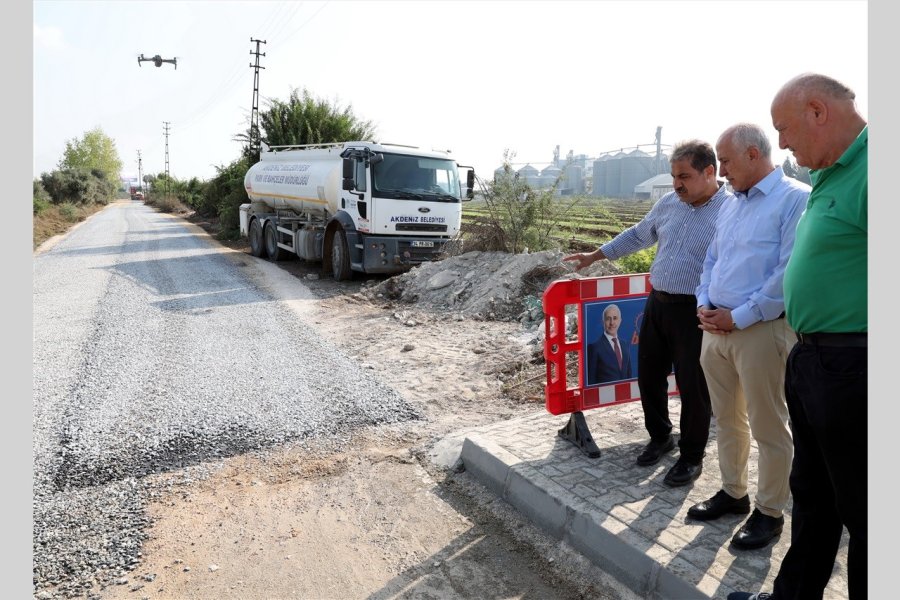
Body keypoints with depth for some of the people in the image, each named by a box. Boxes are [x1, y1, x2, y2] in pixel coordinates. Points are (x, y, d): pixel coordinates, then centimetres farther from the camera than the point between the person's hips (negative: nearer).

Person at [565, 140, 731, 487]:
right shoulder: (668, 204, 8)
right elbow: (637, 236, 21)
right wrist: (595, 255, 22)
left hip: (696, 312, -6)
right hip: (657, 303, 6)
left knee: (693, 387, 4)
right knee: (649, 375, 14)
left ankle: (692, 456, 24)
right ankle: (659, 437, 36)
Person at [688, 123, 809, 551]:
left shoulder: (796, 199, -10)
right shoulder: (731, 206, 15)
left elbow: (789, 275, -19)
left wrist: (737, 317, -16)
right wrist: (704, 304, 2)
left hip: (762, 330, -8)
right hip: (716, 327, 8)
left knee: (769, 428, 6)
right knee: (727, 420, 18)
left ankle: (770, 513, 22)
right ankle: (732, 493, 34)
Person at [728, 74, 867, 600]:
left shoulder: (866, 171, -16)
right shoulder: (831, 176, 14)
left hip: (853, 371, -10)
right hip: (811, 360, 10)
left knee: (861, 510, 7)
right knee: (811, 496, 21)